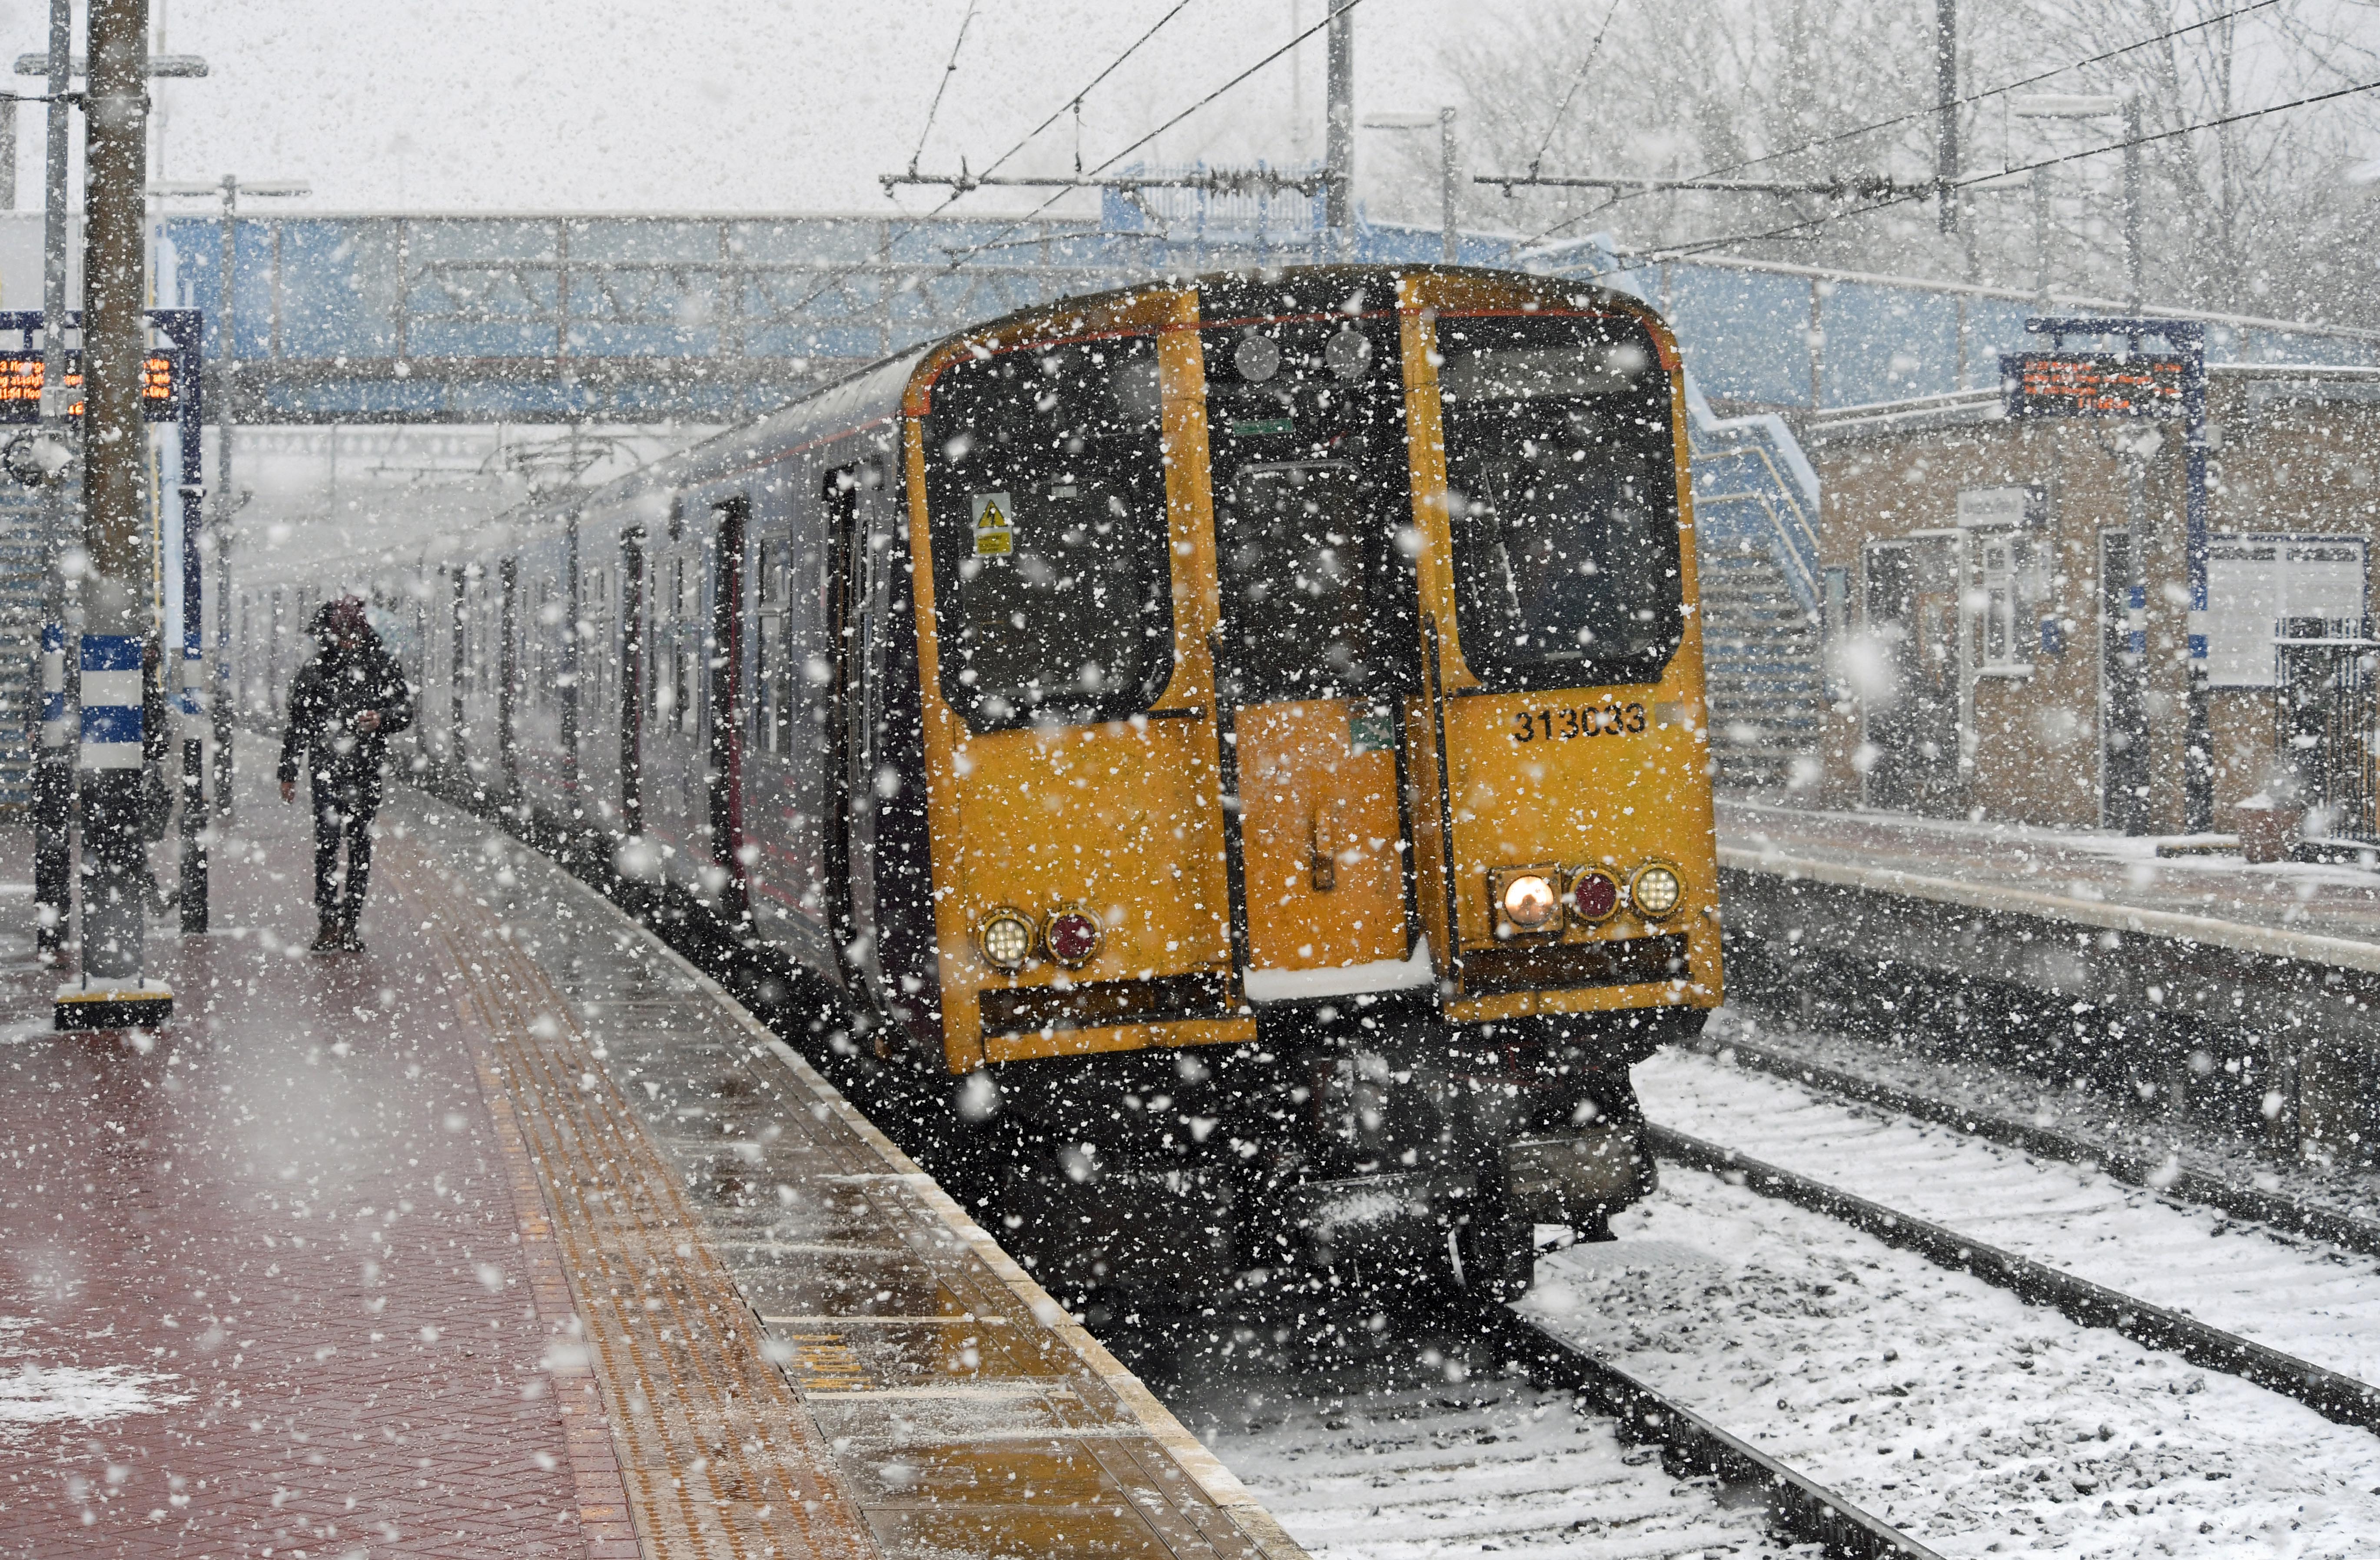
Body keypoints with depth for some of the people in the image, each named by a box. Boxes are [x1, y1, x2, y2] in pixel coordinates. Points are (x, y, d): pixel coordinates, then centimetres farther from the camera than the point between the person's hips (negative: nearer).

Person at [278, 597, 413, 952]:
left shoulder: (382, 664, 6)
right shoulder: (315, 670, 6)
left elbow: (405, 709, 8)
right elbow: (296, 726, 12)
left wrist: (381, 719, -15)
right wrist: (288, 774, 12)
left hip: (366, 769, 1)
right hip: (326, 767, -1)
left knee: (360, 846, 4)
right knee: (326, 843, -9)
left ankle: (350, 925, 10)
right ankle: (329, 921, -5)